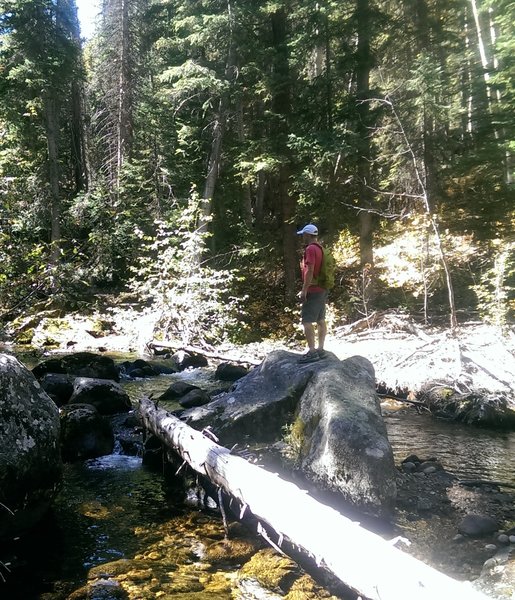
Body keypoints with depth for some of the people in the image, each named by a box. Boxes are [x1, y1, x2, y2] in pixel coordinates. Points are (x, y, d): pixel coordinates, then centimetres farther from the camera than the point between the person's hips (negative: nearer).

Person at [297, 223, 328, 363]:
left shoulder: (310, 249, -14)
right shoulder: (320, 248, 16)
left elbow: (310, 271, -22)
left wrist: (304, 290, -20)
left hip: (313, 291, -10)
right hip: (322, 290, 10)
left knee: (307, 321, -10)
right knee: (321, 320, 10)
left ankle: (312, 352, -13)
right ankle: (320, 349, 15)